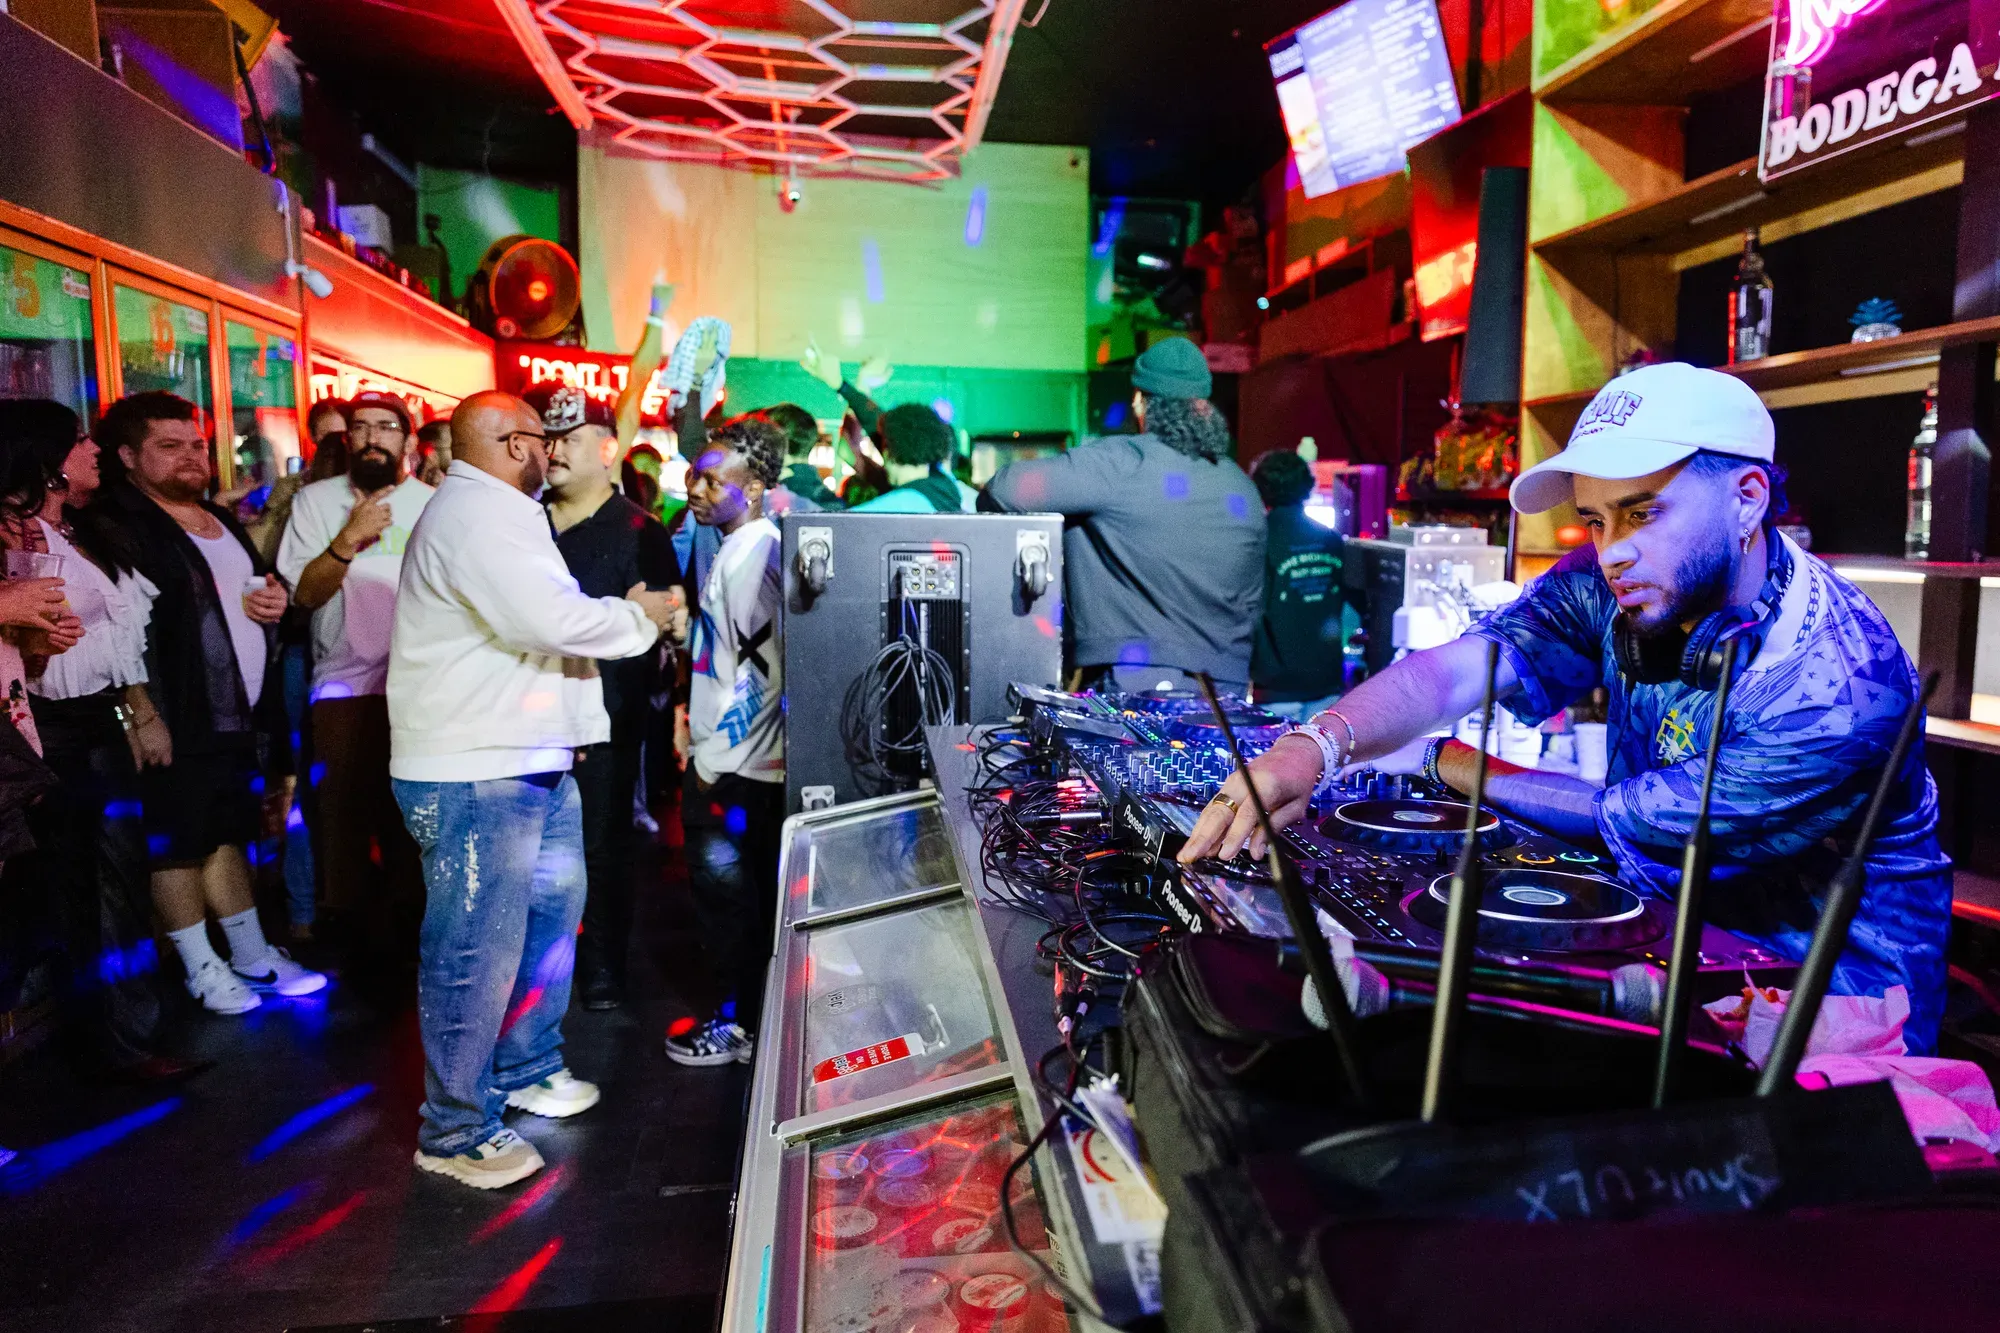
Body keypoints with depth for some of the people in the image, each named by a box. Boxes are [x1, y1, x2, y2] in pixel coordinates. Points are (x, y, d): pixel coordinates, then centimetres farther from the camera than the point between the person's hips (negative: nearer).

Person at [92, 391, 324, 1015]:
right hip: (179, 721, -8)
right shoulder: (119, 526, -11)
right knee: (178, 843, 4)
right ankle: (203, 968, 17)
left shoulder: (221, 520, 17)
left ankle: (252, 956, 27)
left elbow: (262, 586, 29)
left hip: (241, 711, 8)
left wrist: (274, 599, 6)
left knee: (228, 833, 17)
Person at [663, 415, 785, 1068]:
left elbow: (763, 675, -23)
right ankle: (755, 1008, 31)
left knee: (723, 890, 1)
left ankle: (741, 1025, 15)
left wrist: (711, 764, -18)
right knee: (753, 893, 18)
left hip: (732, 767, -10)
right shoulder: (748, 546, 13)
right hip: (752, 761, 10)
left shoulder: (749, 556, -19)